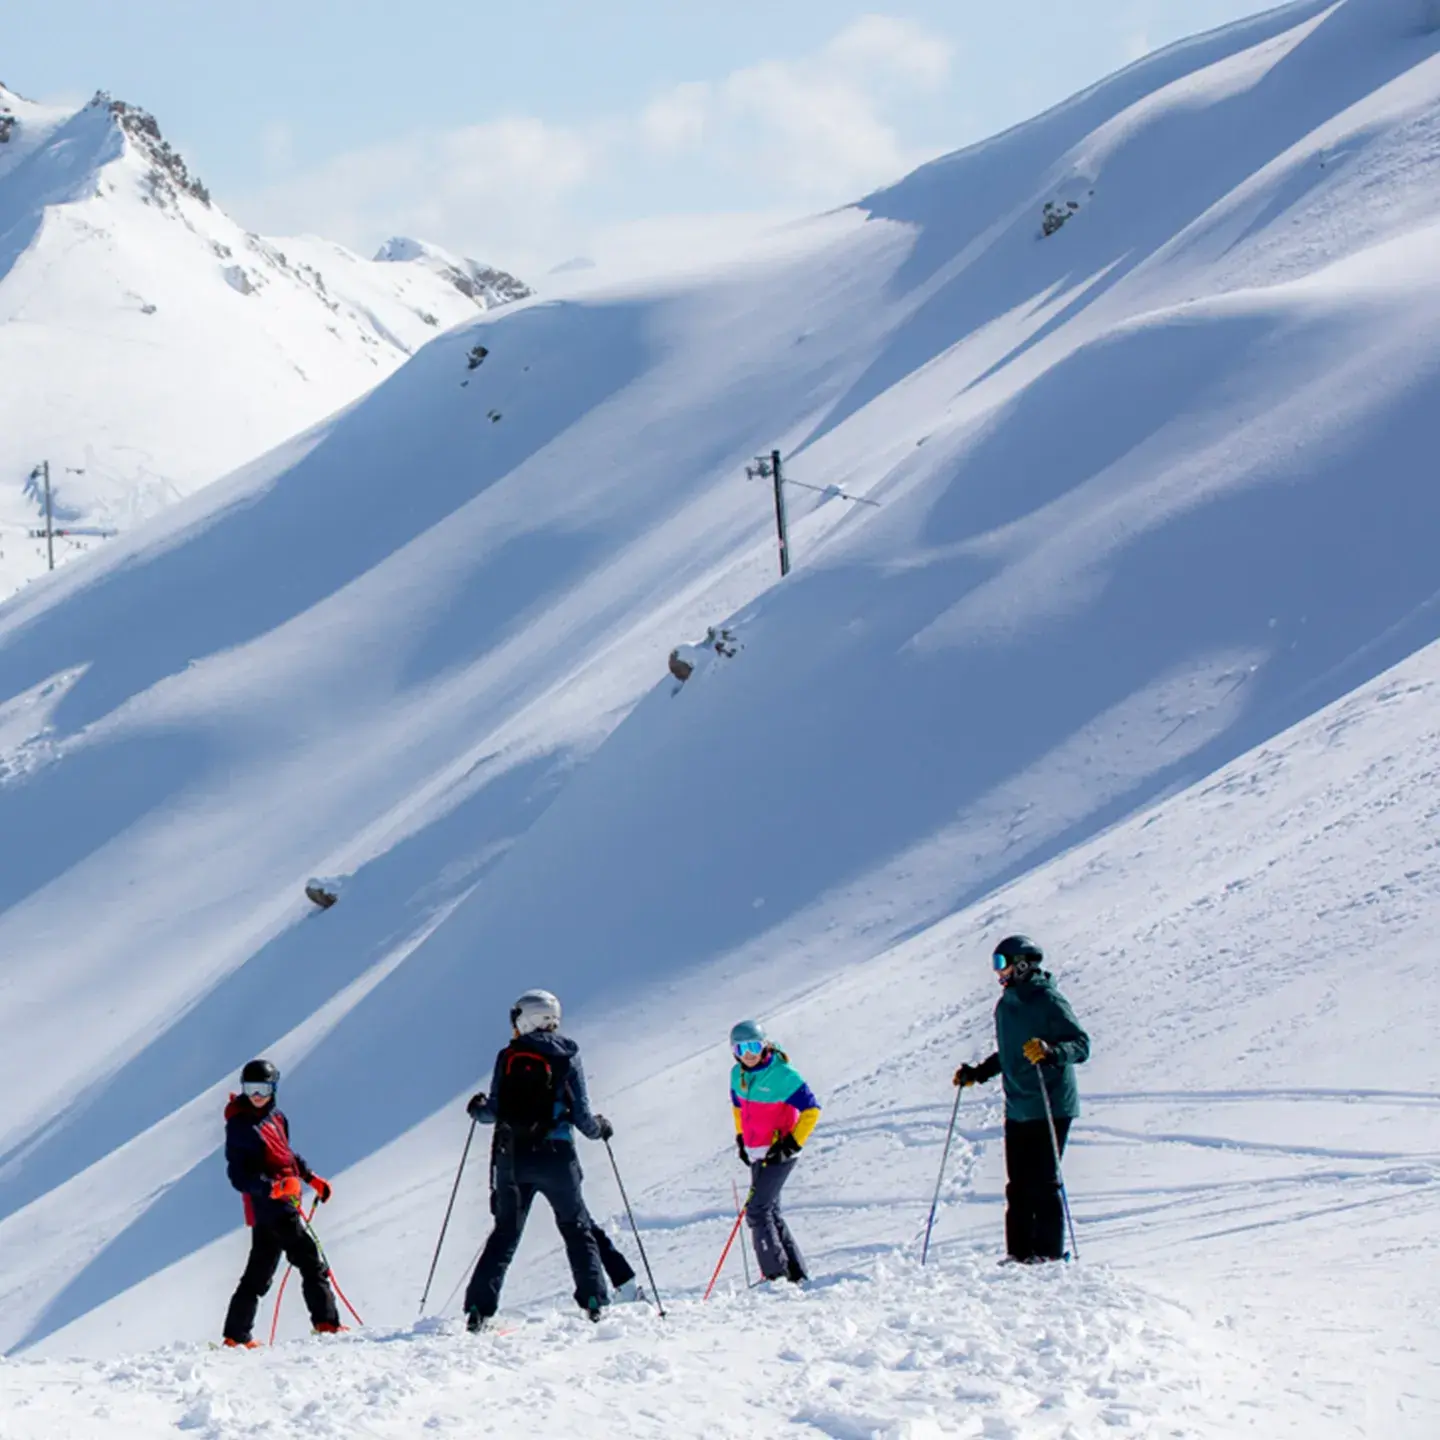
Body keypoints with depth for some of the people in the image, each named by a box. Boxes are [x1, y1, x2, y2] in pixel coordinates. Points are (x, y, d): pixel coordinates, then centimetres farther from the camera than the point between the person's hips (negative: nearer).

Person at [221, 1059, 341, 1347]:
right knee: (312, 1263, -8)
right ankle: (326, 1323, -6)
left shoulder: (275, 1116, 12)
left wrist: (311, 1177, 25)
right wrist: (272, 1187, -32)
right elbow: (239, 1176, -18)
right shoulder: (240, 1126, -13)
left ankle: (236, 1336, 16)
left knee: (258, 1274, 12)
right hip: (271, 1208, -9)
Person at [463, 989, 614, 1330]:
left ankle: (479, 1306, 1)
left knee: (505, 1232, 11)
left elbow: (495, 1111, 1)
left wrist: (477, 1109, 24)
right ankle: (594, 1301, 2)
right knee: (577, 1228, 13)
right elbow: (582, 1117, -2)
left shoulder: (507, 1057, 2)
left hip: (512, 1157, 1)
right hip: (555, 1156, -1)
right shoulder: (566, 1056, 0)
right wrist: (600, 1128, 20)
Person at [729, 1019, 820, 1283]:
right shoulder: (738, 1075, 3)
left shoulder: (782, 1075, -18)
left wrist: (793, 1143, -16)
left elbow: (811, 1109, -13)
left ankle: (776, 1274, -11)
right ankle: (796, 1272, 19)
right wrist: (741, 1138, 16)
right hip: (757, 1154, 8)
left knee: (757, 1210, -14)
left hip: (779, 1153, -8)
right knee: (770, 1212, 11)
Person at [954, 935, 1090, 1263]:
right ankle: (1020, 1251, 8)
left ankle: (1049, 1251, -4)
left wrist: (1050, 1051, -30)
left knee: (1043, 1182, -8)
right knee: (1018, 1185, 5)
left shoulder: (1048, 1001, -9)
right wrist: (977, 1073, 20)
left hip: (1050, 1108, -8)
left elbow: (1081, 1045, -14)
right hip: (1017, 1109, 8)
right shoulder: (1006, 1005, 16)